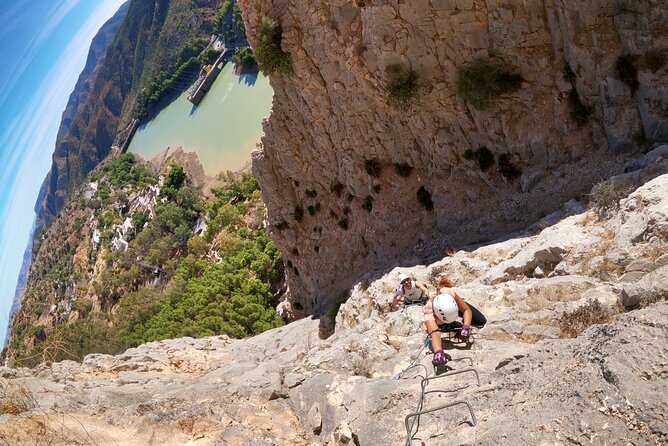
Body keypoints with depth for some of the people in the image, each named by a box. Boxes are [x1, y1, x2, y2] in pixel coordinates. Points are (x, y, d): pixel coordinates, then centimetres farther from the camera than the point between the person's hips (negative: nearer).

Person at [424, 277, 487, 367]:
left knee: (481, 321, -12)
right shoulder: (429, 312, -48)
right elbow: (435, 334, -61)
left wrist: (466, 327, -49)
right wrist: (438, 352, -80)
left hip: (454, 307, 0)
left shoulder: (450, 293, -45)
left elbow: (467, 310, -32)